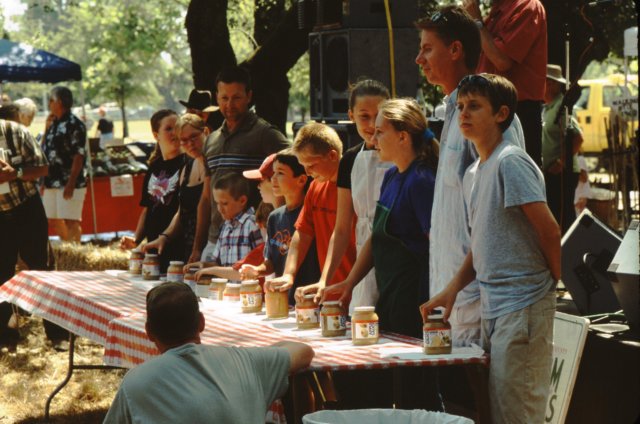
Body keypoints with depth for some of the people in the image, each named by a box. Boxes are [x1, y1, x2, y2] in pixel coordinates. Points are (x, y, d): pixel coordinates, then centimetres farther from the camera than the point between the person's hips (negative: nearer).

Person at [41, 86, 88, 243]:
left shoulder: (74, 124, -11)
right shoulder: (54, 124, 14)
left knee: (71, 221, -6)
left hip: (69, 183, -9)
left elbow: (78, 156, -16)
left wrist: (71, 183, -21)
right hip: (53, 182, 9)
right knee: (54, 221, 15)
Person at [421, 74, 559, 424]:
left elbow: (549, 231, -14)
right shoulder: (472, 175, 16)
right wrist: (452, 289, 8)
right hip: (492, 308, 9)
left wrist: (554, 282, -2)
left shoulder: (510, 163, -12)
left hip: (523, 306, -9)